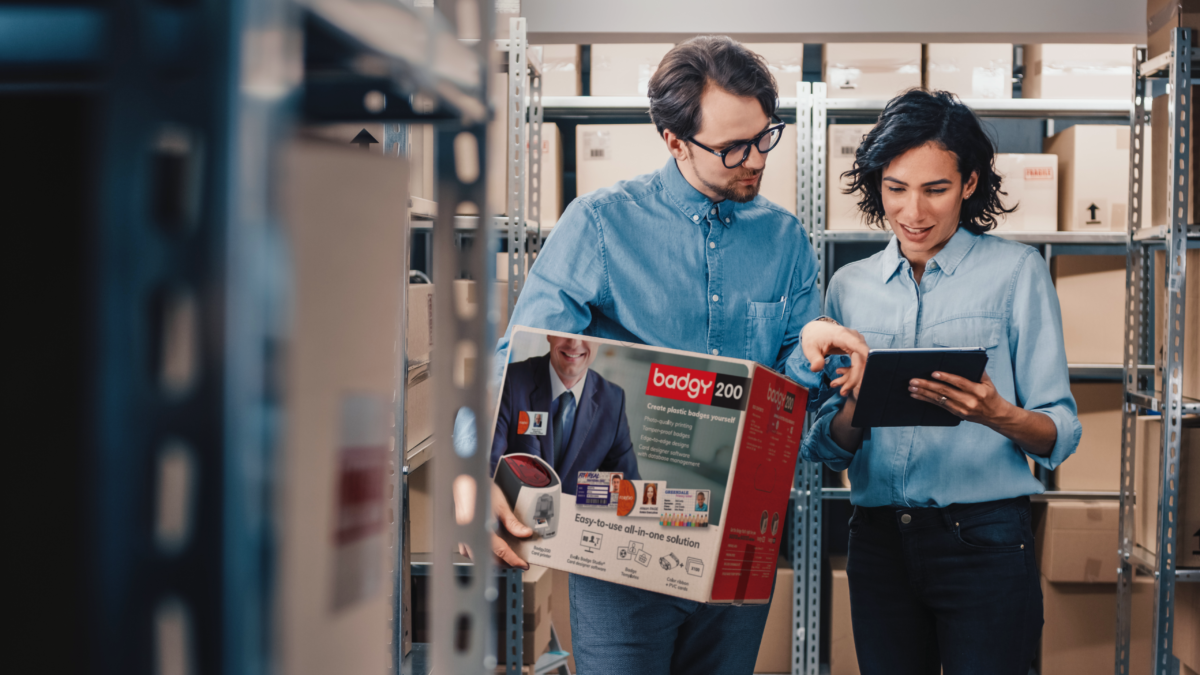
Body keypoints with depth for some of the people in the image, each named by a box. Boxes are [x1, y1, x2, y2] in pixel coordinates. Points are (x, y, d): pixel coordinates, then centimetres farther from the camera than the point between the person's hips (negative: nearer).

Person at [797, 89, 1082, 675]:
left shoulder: (1015, 271, 0)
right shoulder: (849, 287, 10)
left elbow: (1060, 434, -4)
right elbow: (826, 448, 10)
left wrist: (997, 414, -24)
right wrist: (857, 408, -11)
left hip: (984, 539, -3)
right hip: (878, 537, 3)